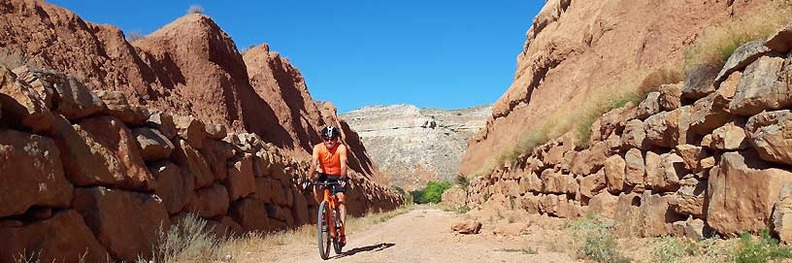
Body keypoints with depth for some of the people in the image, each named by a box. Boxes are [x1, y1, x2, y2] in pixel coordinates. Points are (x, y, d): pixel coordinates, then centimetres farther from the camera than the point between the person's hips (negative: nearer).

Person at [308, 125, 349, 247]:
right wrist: (309, 179, -43)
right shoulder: (318, 148, -17)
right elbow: (313, 164, -28)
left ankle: (342, 234, -15)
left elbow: (343, 165, -33)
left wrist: (342, 179, -50)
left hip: (338, 177, -2)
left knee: (341, 199, -18)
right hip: (324, 175, 2)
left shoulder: (341, 148, -21)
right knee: (316, 189, -29)